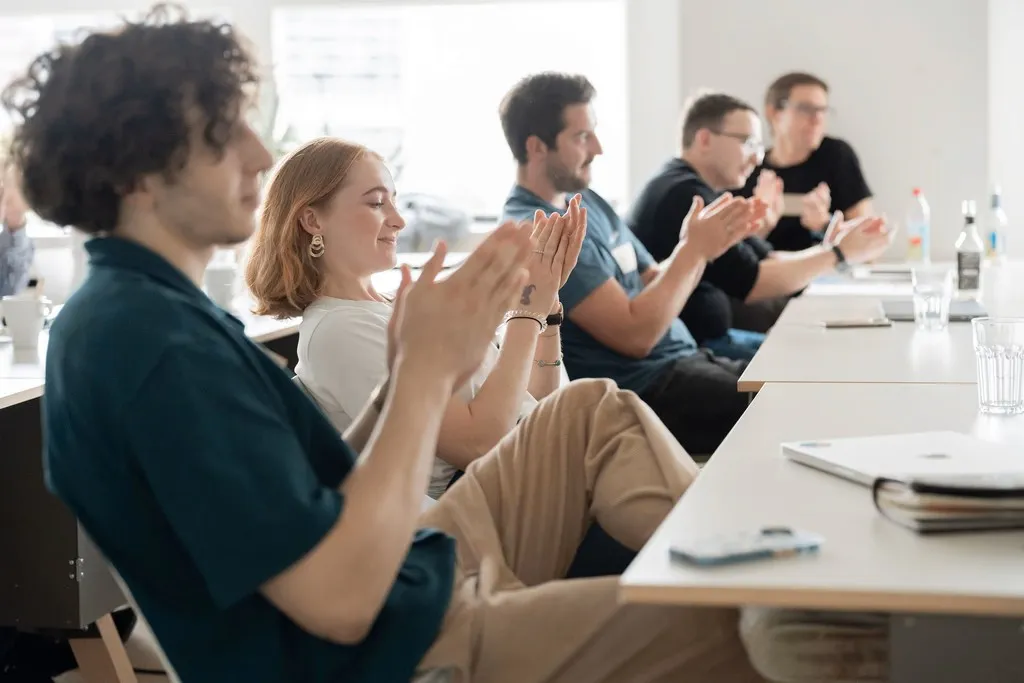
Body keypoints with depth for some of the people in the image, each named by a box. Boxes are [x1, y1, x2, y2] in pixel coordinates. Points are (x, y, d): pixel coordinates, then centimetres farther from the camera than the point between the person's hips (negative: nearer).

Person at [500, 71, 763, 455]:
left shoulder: (587, 201, 12)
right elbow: (636, 334, -22)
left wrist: (700, 246, -4)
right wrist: (693, 249, -14)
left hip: (681, 362, 9)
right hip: (644, 390, -9)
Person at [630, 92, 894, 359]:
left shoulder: (703, 193, 14)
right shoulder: (684, 194, -19)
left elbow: (766, 261, 12)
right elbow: (750, 283, -21)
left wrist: (830, 247, -4)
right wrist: (838, 253, -14)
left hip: (704, 335, 10)